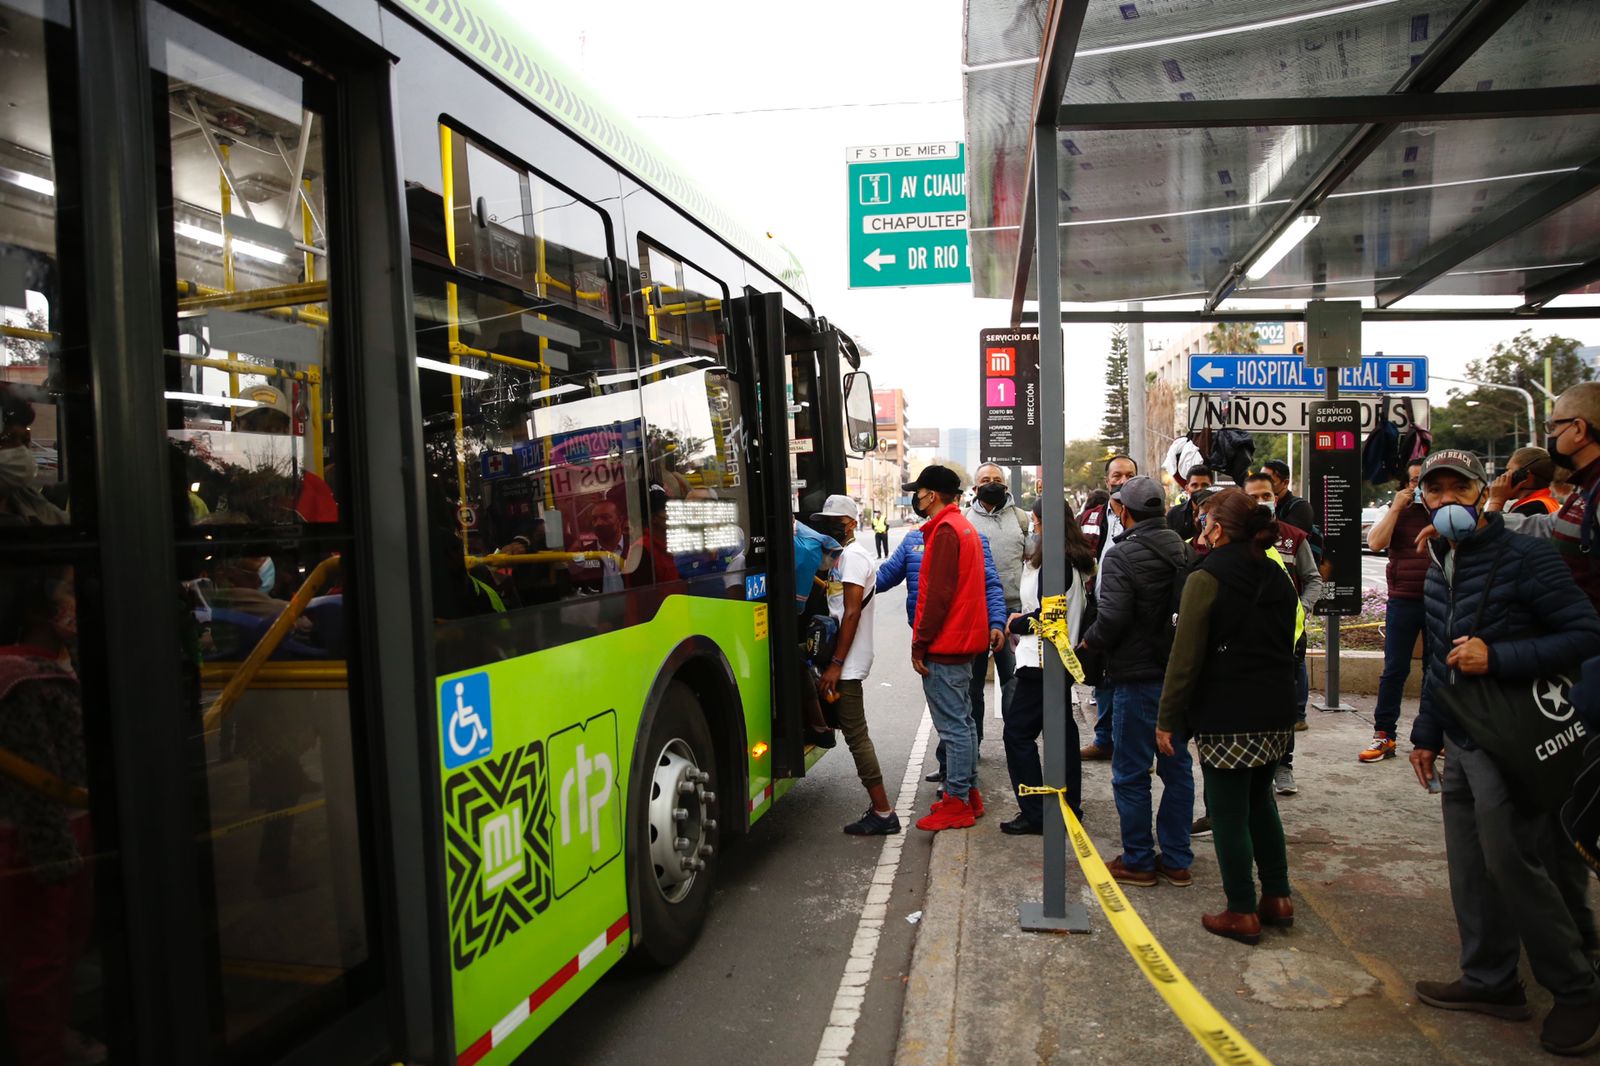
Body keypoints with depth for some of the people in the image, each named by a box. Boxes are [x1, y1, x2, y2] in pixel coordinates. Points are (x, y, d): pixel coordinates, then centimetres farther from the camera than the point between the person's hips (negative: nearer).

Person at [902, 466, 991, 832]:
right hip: (964, 641, 10)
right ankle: (968, 795, 24)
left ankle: (956, 804, 2)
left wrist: (920, 644, -16)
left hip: (944, 647, -10)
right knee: (962, 721, 16)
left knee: (953, 726, -5)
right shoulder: (965, 527, 17)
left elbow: (938, 595, -20)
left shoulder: (945, 530, -15)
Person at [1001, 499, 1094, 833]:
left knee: (1018, 731, -5)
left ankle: (1034, 813, -1)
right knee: (1061, 730, 16)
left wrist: (1016, 624, -5)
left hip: (1042, 660, -10)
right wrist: (1024, 618, 9)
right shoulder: (1074, 561, 13)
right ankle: (1069, 804, 25)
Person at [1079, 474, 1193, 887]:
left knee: (1131, 773, 5)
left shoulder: (1121, 556, -16)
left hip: (1138, 677, -7)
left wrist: (1089, 641, -4)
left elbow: (1112, 619, -22)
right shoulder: (1185, 552, 6)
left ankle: (1138, 860, 14)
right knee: (1177, 767, 15)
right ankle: (1176, 859, 23)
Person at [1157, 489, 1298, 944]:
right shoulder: (1279, 577, 7)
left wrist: (1167, 719, -9)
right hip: (1276, 710, 8)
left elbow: (1185, 658, -15)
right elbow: (1289, 641, 17)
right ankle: (1277, 897, 29)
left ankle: (1242, 913, 13)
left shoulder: (1206, 579, -14)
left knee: (1228, 811, 4)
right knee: (1260, 800, 22)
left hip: (1227, 717, -7)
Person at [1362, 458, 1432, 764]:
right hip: (1403, 601, -1)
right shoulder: (1394, 511, 5)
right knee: (1394, 669, 0)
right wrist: (1396, 507, -12)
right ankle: (1384, 736, 5)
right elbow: (1375, 543, -11)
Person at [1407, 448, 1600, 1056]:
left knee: (1510, 864, -4)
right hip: (1461, 743, 8)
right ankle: (1489, 980, 27)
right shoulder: (1438, 572, 12)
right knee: (1470, 868, 13)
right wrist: (1426, 733, 19)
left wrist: (1497, 658, -24)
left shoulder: (1523, 556, -12)